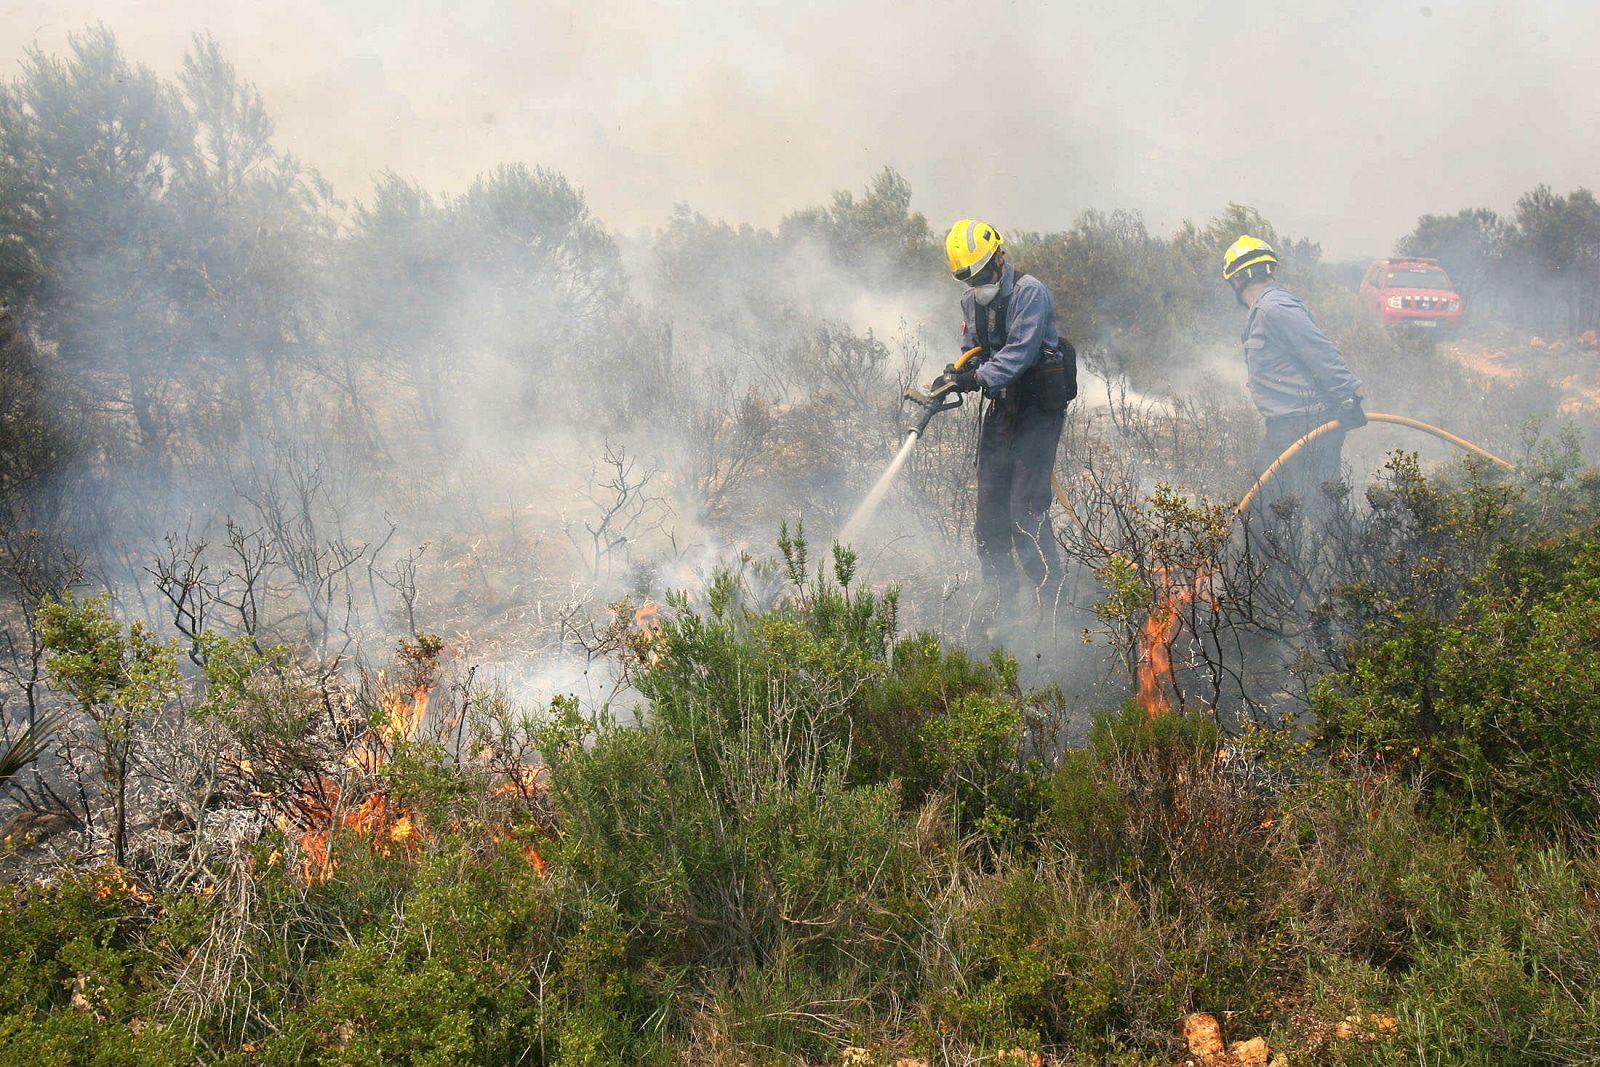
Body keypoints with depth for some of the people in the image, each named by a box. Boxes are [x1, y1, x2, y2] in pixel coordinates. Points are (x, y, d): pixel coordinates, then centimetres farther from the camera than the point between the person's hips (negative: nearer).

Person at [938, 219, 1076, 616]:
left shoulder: (1030, 293, -12)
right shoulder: (971, 301, 11)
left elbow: (1019, 352, -22)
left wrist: (978, 378, -32)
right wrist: (959, 373, -5)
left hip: (1039, 408, -7)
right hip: (1002, 408, 8)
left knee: (1026, 509, -16)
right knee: (990, 511, 6)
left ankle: (1053, 601, -10)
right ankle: (1003, 606, 14)